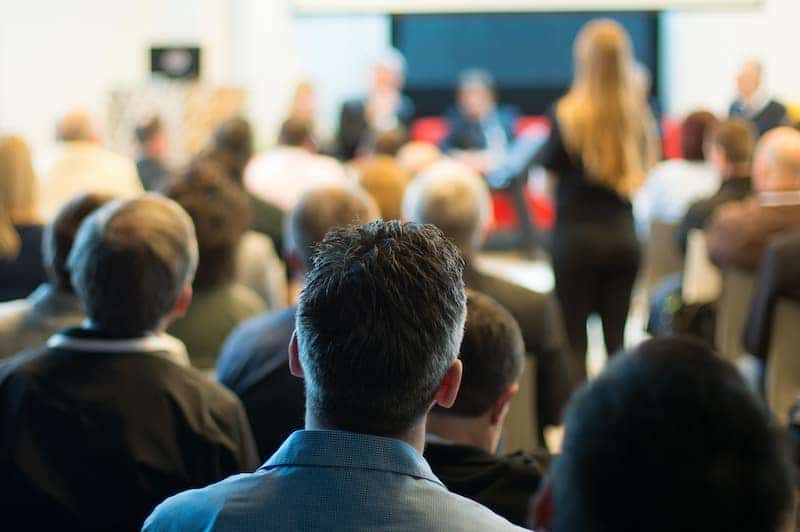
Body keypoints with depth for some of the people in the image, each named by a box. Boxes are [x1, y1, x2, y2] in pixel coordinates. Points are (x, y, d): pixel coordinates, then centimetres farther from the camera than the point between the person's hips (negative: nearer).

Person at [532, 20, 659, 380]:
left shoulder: (568, 114, -12)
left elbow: (547, 164, -3)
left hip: (576, 237, -4)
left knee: (573, 339, 2)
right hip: (624, 236, 4)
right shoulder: (637, 114, -1)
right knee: (616, 337, 11)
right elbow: (644, 165, 10)